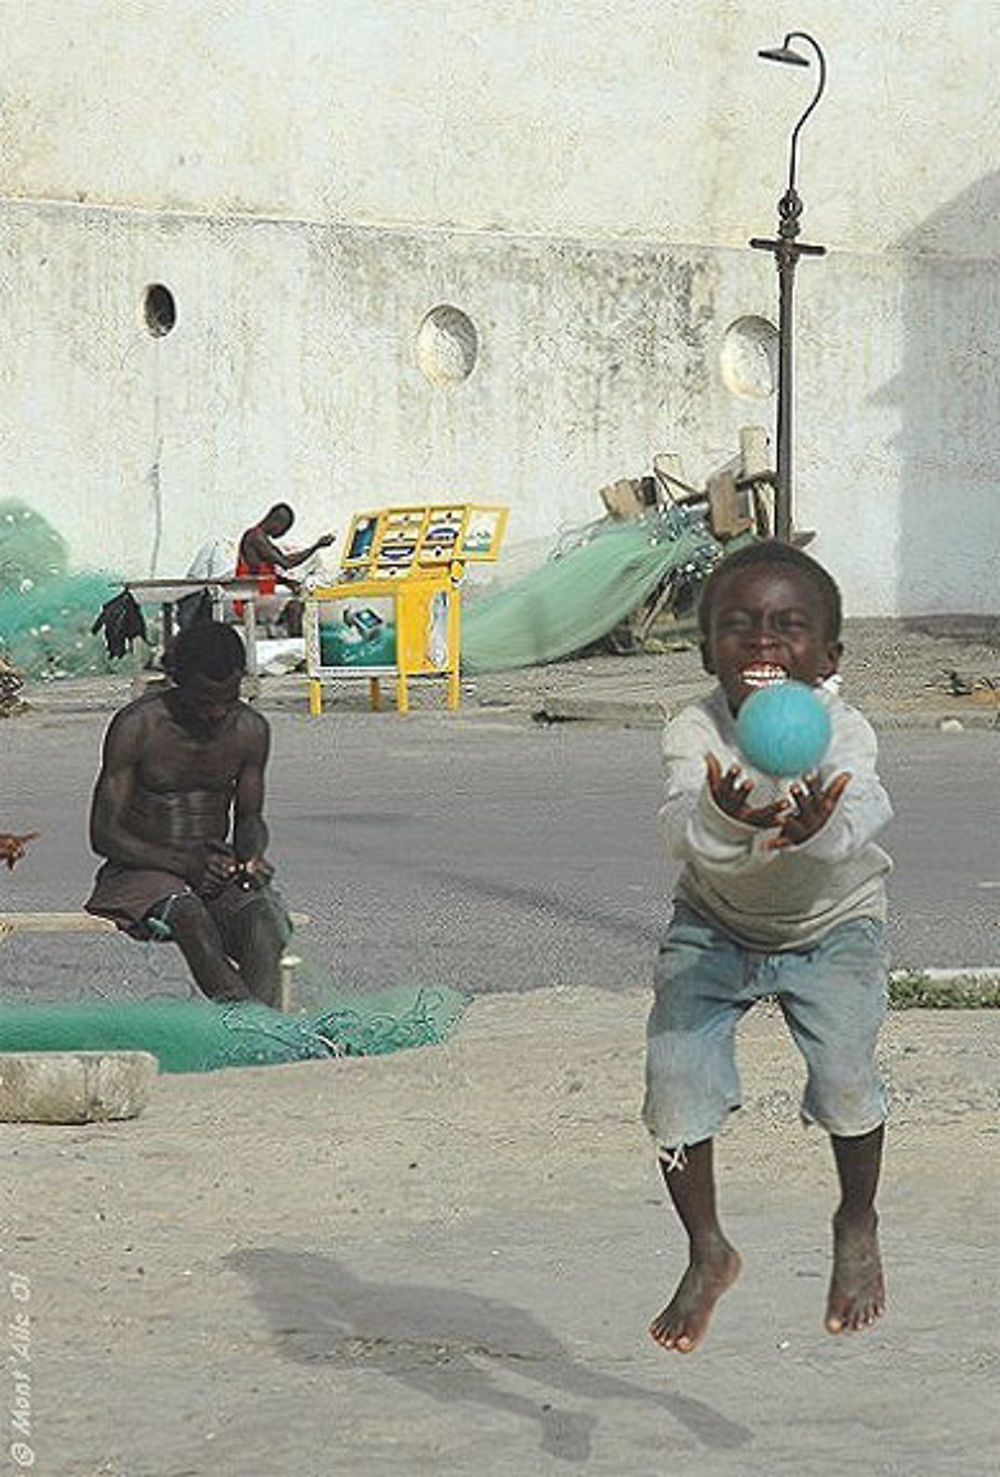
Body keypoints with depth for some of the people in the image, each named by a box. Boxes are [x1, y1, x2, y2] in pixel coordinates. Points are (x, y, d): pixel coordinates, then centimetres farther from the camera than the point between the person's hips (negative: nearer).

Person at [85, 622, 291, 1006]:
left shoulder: (251, 730, 2)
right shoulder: (138, 727, -12)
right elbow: (103, 834, -11)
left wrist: (251, 857, -9)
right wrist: (185, 863, -23)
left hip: (215, 870, 4)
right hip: (142, 871, -3)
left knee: (260, 915, -30)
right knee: (188, 914, -37)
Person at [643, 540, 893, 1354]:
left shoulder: (843, 733, -28)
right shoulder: (694, 734, -26)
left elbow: (863, 810, -48)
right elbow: (685, 829, -43)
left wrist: (819, 826, -72)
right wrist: (725, 817, -66)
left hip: (833, 926, -1)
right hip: (716, 928, 1)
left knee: (845, 1075, -21)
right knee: (674, 1078, -13)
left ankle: (858, 1226, 11)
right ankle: (708, 1253, 12)